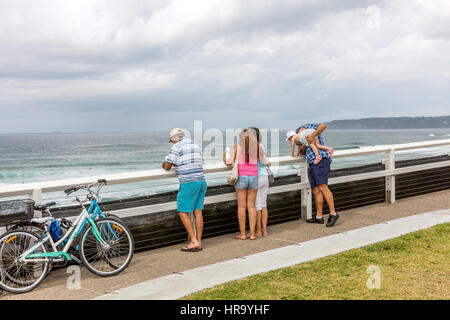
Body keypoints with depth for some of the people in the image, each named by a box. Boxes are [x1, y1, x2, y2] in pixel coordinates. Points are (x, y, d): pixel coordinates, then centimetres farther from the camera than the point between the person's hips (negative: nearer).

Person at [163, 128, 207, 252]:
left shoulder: (177, 147, -5)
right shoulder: (195, 145, 19)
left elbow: (167, 166, -6)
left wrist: (164, 164, 17)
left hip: (189, 183, -7)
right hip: (201, 181, 8)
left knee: (183, 212, 0)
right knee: (198, 211, 8)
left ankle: (194, 242, -3)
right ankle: (199, 243, 9)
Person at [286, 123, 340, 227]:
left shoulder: (308, 127, 7)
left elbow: (323, 125, -9)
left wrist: (313, 136, -19)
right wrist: (301, 149, -4)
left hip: (320, 160, -9)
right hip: (311, 164, 9)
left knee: (322, 187, -18)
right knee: (316, 190, 6)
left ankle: (333, 213, -18)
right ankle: (319, 217, 10)